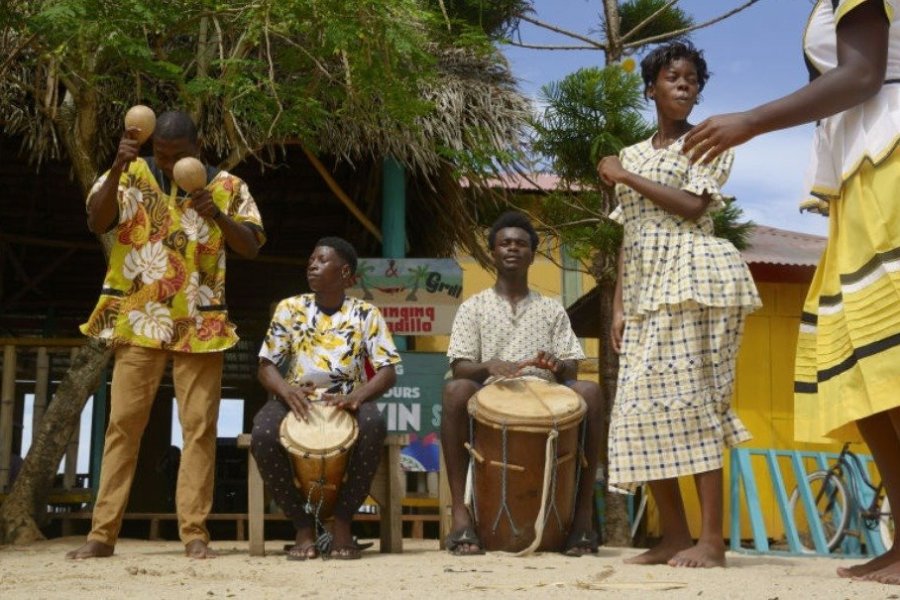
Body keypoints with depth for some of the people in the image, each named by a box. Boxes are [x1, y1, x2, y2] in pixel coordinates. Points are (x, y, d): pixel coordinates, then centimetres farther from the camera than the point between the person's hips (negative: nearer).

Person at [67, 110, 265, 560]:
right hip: (139, 321, 0)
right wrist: (118, 166, -24)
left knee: (199, 426, -1)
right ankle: (103, 532, 3)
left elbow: (252, 247, 1)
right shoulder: (132, 175, 3)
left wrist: (218, 216, -17)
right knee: (123, 423, -1)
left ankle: (195, 532, 3)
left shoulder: (227, 186, 5)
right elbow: (97, 222, -11)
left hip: (200, 326, 1)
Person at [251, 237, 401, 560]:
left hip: (348, 400, -1)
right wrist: (286, 390, -19)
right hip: (297, 399, 1)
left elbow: (387, 371, -2)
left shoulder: (366, 314, 5)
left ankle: (342, 523, -19)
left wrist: (357, 396, -24)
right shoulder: (290, 309, 7)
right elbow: (266, 366, 5)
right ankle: (303, 527, -15)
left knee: (373, 426, -37)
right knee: (263, 435, -33)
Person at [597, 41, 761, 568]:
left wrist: (625, 177, -6)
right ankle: (675, 536, 4)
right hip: (644, 287, 7)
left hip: (691, 276, -6)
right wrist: (618, 304, 8)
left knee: (691, 399, -14)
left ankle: (712, 539, -14)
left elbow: (692, 206, -12)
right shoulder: (633, 155, 21)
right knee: (643, 405, 0)